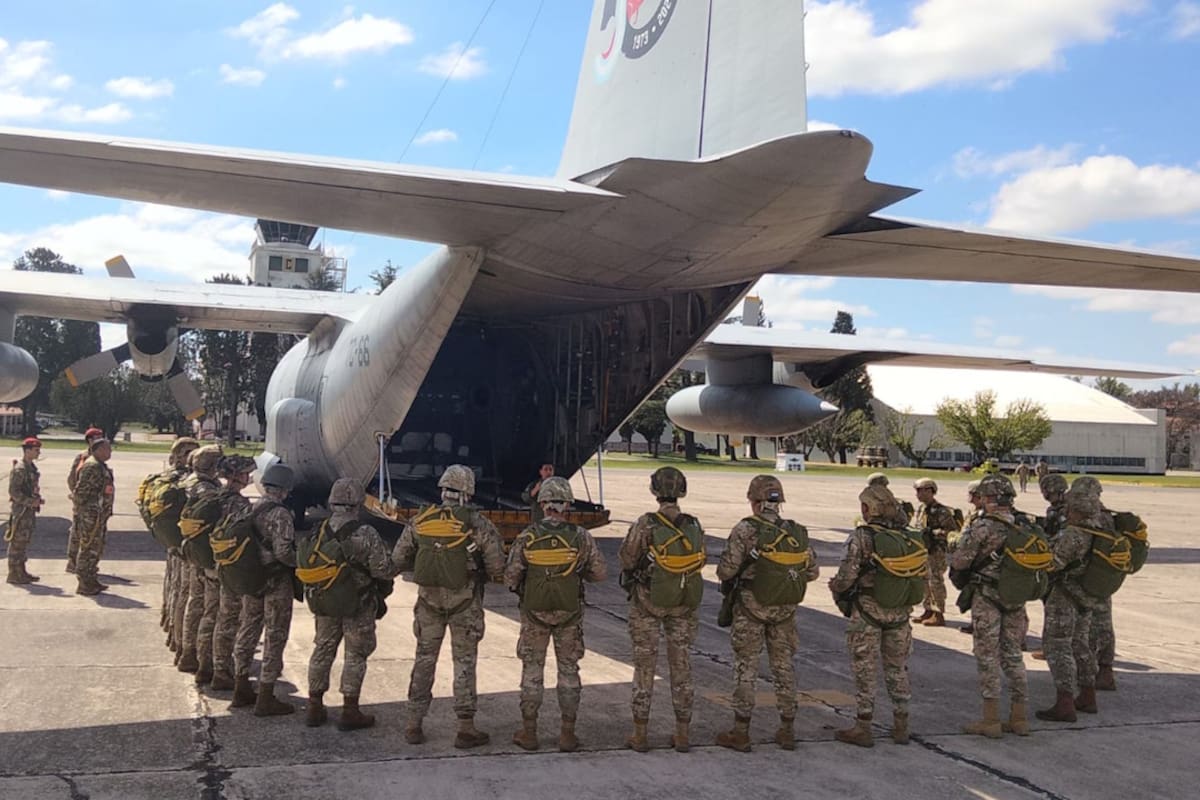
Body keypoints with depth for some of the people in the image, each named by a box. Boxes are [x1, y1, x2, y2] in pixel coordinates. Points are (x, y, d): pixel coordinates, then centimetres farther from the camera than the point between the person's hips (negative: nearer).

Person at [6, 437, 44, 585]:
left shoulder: (32, 467, 13)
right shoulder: (20, 469, -15)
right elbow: (13, 491, -20)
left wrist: (38, 499, 9)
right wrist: (30, 502, -21)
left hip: (30, 510, 9)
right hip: (21, 510, -9)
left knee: (24, 542, 14)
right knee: (17, 542, -3)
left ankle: (21, 571, 22)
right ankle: (14, 574, 2)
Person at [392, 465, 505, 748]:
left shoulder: (420, 520, -2)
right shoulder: (477, 523, -11)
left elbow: (399, 559, 4)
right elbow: (497, 566, -11)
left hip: (429, 597, 3)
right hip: (464, 601, -3)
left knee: (424, 658, 14)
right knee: (464, 662, 6)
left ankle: (414, 724, 19)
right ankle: (466, 728, 11)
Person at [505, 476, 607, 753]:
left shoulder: (527, 537, -11)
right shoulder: (581, 537, -10)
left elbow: (510, 577, -9)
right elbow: (600, 572, -4)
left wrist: (521, 588, 13)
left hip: (534, 612, 0)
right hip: (570, 613, 0)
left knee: (532, 670, 11)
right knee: (568, 670, 10)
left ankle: (529, 732, 16)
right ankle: (568, 734, 12)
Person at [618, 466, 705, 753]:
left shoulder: (646, 525, -16)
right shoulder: (694, 526, -6)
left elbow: (627, 560, -10)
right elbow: (701, 561, 3)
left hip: (648, 602, -3)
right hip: (685, 605, 3)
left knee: (645, 666, 7)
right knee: (681, 666, 12)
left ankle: (640, 734, 12)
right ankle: (682, 734, 16)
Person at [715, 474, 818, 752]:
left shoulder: (746, 530, -15)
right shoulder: (797, 532, -1)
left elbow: (726, 570, -16)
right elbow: (812, 571, 5)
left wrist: (724, 573, 6)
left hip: (751, 607, -4)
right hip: (786, 609, 4)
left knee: (746, 668, 5)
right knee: (784, 666, 14)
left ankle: (741, 732, 10)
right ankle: (787, 730, 21)